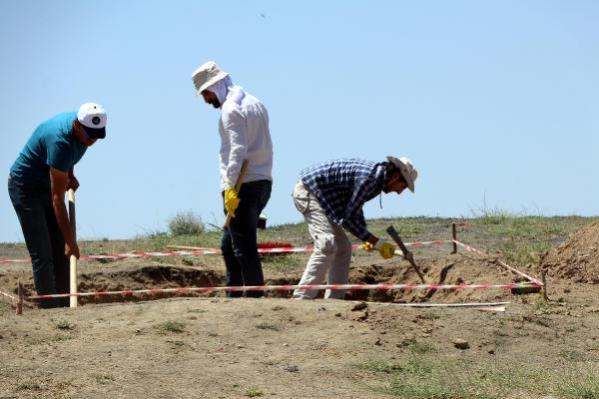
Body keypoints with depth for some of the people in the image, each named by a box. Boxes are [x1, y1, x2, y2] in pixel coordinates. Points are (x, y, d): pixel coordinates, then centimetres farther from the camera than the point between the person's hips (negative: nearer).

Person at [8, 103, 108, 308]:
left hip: (46, 187, 8)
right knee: (42, 255, -12)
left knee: (60, 253, 4)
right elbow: (57, 199, -32)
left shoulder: (84, 126, -10)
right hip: (25, 189, -8)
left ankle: (64, 308, 6)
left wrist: (70, 175, 7)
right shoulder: (61, 141, -34)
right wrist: (70, 240, -31)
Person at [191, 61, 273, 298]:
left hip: (244, 186, -10)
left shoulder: (231, 110, -11)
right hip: (263, 181, 10)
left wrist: (230, 188, -23)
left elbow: (238, 150, -20)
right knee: (229, 245, 16)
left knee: (244, 247, -7)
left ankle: (255, 295, -8)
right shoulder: (255, 103, 18)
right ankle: (233, 295, 15)